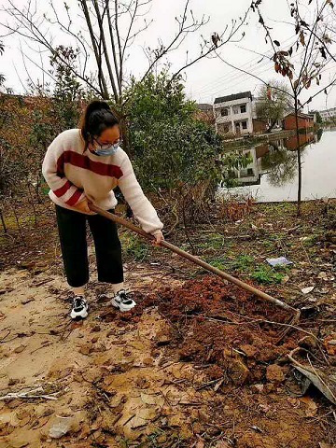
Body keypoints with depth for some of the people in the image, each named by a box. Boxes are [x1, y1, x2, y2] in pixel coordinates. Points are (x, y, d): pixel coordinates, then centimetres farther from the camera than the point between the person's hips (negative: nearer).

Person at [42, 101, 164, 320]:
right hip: (68, 205, 0)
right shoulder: (66, 141, -33)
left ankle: (118, 291, 15)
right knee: (74, 250, 3)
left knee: (110, 247, -1)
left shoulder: (120, 158, -31)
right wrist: (75, 197, -22)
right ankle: (78, 296, 19)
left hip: (102, 205, 1)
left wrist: (153, 226, -41)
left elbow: (135, 195, -33)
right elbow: (50, 172, -18)